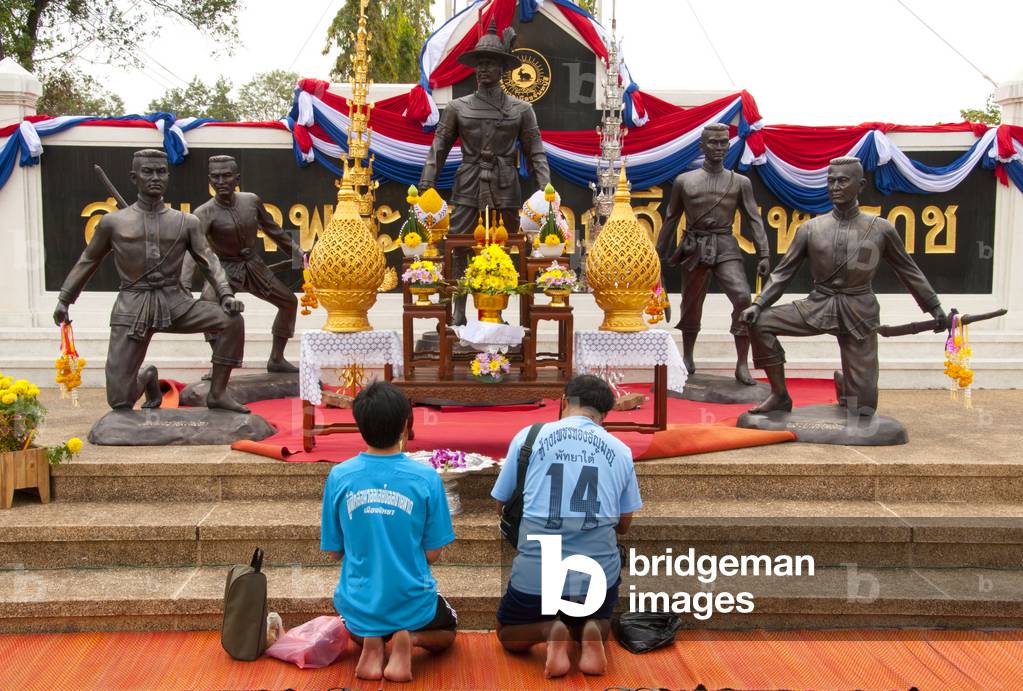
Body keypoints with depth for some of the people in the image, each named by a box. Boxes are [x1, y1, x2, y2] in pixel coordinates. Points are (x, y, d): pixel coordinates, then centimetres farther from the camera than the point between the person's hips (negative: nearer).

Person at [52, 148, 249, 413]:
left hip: (176, 304, 1)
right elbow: (87, 261, 15)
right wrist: (64, 300, 14)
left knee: (232, 320, -23)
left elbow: (208, 261, -1)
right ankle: (147, 379, 30)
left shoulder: (186, 222, 4)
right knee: (119, 401, -9)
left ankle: (217, 393, -7)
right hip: (132, 309, -1)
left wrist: (226, 294, -18)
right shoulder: (113, 222, 4)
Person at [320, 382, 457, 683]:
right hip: (412, 607, -2)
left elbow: (334, 550, -1)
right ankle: (409, 639, -2)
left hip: (359, 607, 2)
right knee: (447, 630, 34)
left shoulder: (339, 477, -10)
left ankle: (369, 640, 3)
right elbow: (432, 553, -8)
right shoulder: (426, 478, -15)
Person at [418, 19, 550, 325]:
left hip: (506, 191, 0)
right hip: (467, 189, 0)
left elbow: (535, 153, 4)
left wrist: (545, 191, -7)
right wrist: (425, 186, 0)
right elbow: (438, 149, 7)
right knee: (456, 251, -3)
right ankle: (458, 314, 7)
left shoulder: (521, 110, 5)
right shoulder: (457, 107, 7)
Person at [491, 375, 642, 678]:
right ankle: (590, 632, -1)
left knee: (509, 636, 27)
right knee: (599, 624, 34)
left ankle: (548, 631, -5)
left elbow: (501, 506, 11)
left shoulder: (529, 436, 2)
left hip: (537, 573, -2)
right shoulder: (621, 451, 7)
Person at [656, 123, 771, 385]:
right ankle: (687, 358, 31)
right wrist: (660, 253, 14)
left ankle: (742, 365, -12)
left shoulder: (740, 182, 4)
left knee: (743, 298, -18)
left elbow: (754, 219, 3)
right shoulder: (684, 181, 4)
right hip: (694, 248, 1)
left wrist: (764, 254, -6)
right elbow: (671, 219, 12)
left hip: (726, 248, -1)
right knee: (691, 305, 10)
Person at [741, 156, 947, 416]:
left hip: (859, 313, -1)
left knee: (863, 406, 0)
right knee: (760, 323, -21)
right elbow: (783, 272, 2)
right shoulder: (810, 229, -1)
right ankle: (780, 395, -4)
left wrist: (934, 306, 13)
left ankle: (844, 381, 41)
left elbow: (908, 270, 10)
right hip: (818, 306, 1)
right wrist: (758, 304, -11)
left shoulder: (880, 229, -2)